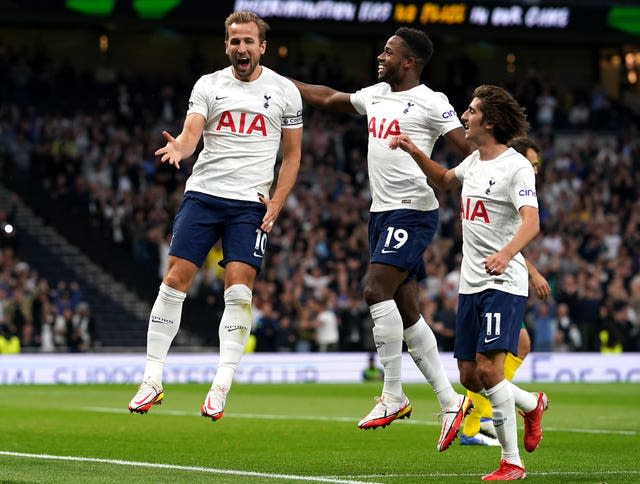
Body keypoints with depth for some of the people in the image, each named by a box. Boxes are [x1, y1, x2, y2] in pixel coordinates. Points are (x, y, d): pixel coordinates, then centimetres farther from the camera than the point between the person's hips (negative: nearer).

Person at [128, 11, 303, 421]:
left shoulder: (285, 91, 5)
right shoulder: (209, 86, 6)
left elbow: (292, 155, 10)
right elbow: (192, 132, -7)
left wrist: (276, 204, -2)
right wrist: (180, 147, -32)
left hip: (251, 204, -1)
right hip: (203, 195, 1)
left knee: (239, 289, -12)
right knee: (175, 279, -5)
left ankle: (221, 388, -8)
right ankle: (153, 380, 1)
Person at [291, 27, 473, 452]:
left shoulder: (430, 103, -9)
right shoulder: (376, 95, 15)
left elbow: (471, 148, -15)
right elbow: (328, 98, 30)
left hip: (413, 211, -8)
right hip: (383, 211, 8)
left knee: (377, 290, -19)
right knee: (406, 309, 5)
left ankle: (393, 396, -12)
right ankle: (450, 402, 9)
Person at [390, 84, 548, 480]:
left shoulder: (517, 166, -13)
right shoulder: (474, 161, 12)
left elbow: (531, 222, -27)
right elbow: (444, 180, 36)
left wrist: (506, 253, -45)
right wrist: (415, 153, 22)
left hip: (504, 284, -8)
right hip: (471, 284, 8)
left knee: (488, 369, -17)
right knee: (469, 376, 8)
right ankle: (532, 404, 35)